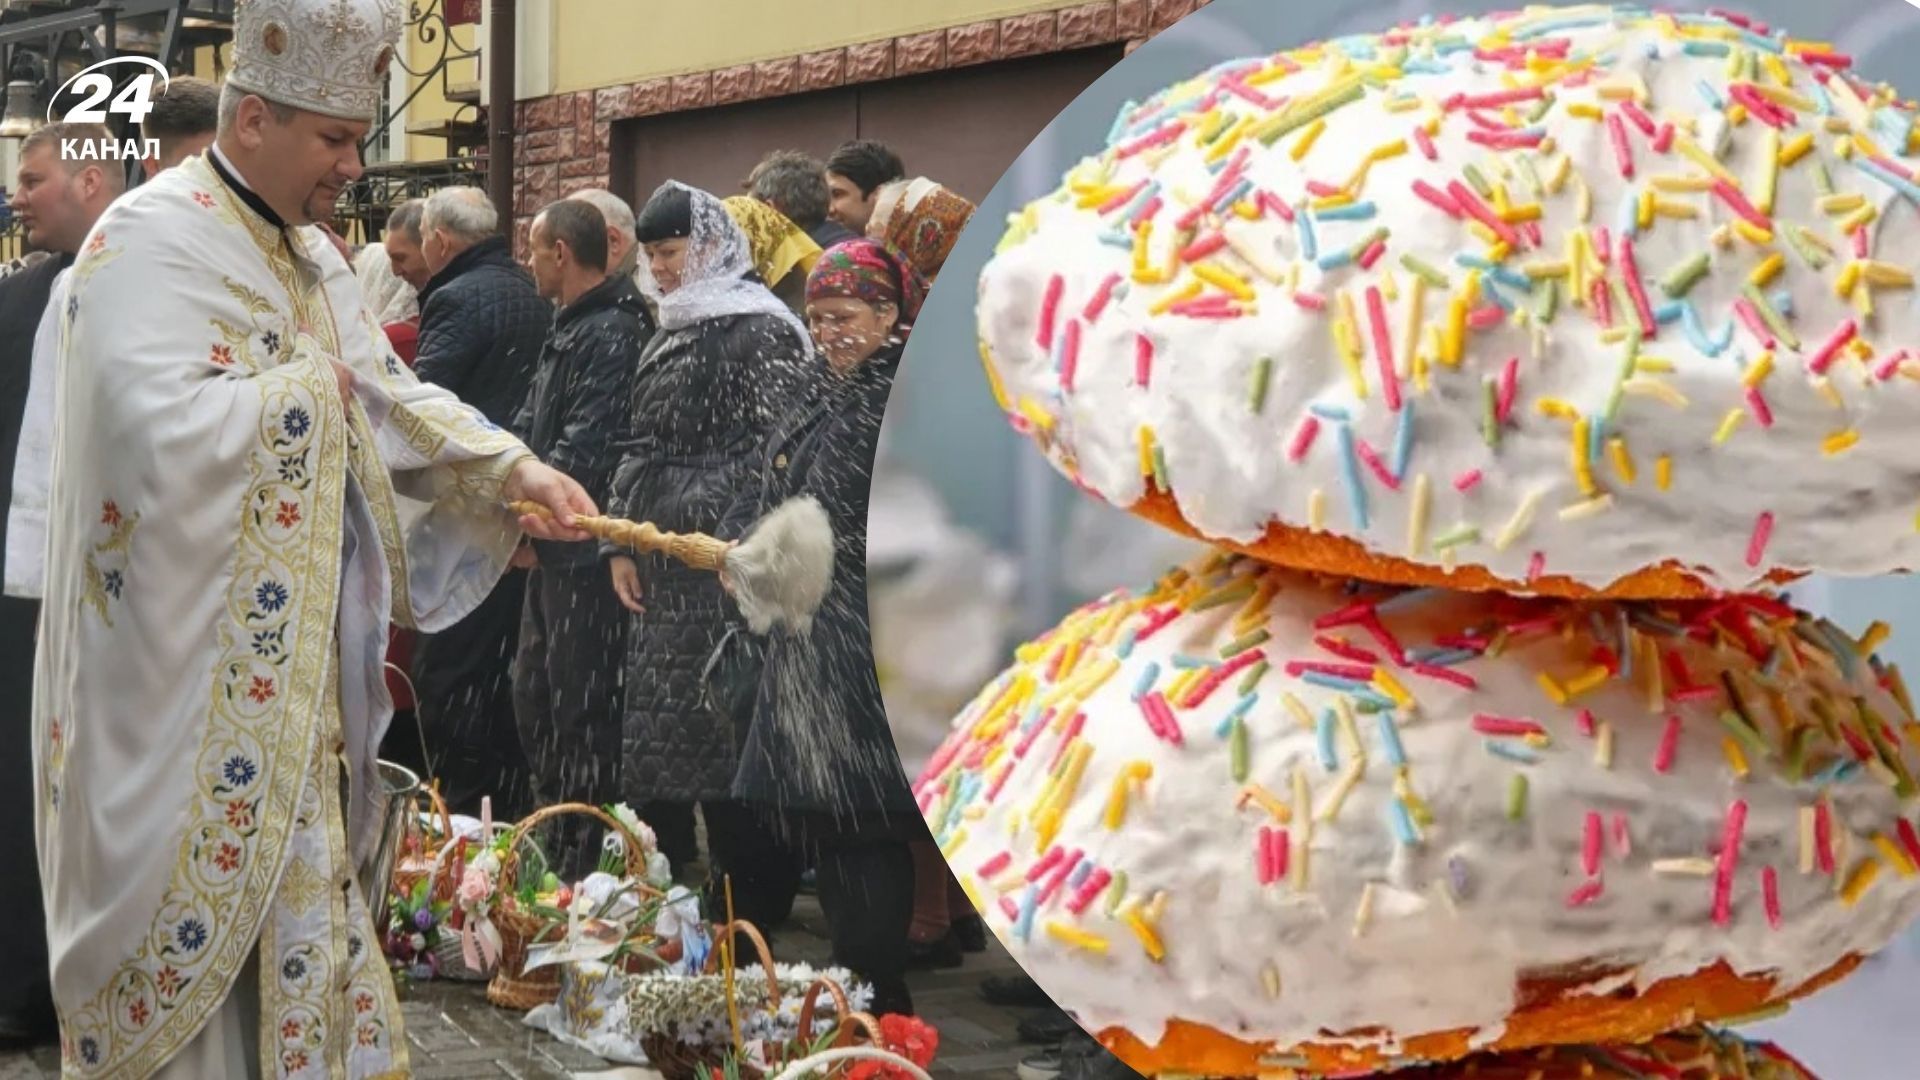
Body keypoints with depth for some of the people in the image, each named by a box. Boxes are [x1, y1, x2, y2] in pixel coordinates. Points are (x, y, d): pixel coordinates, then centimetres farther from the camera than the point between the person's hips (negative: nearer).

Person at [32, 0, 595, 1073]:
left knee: (289, 896, 14)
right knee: (193, 917, -1)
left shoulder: (311, 254, 13)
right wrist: (307, 387, -16)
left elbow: (391, 395, 15)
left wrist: (511, 468, 0)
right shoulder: (151, 241, -16)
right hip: (186, 678, -9)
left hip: (294, 673, 9)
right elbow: (159, 426, -30)